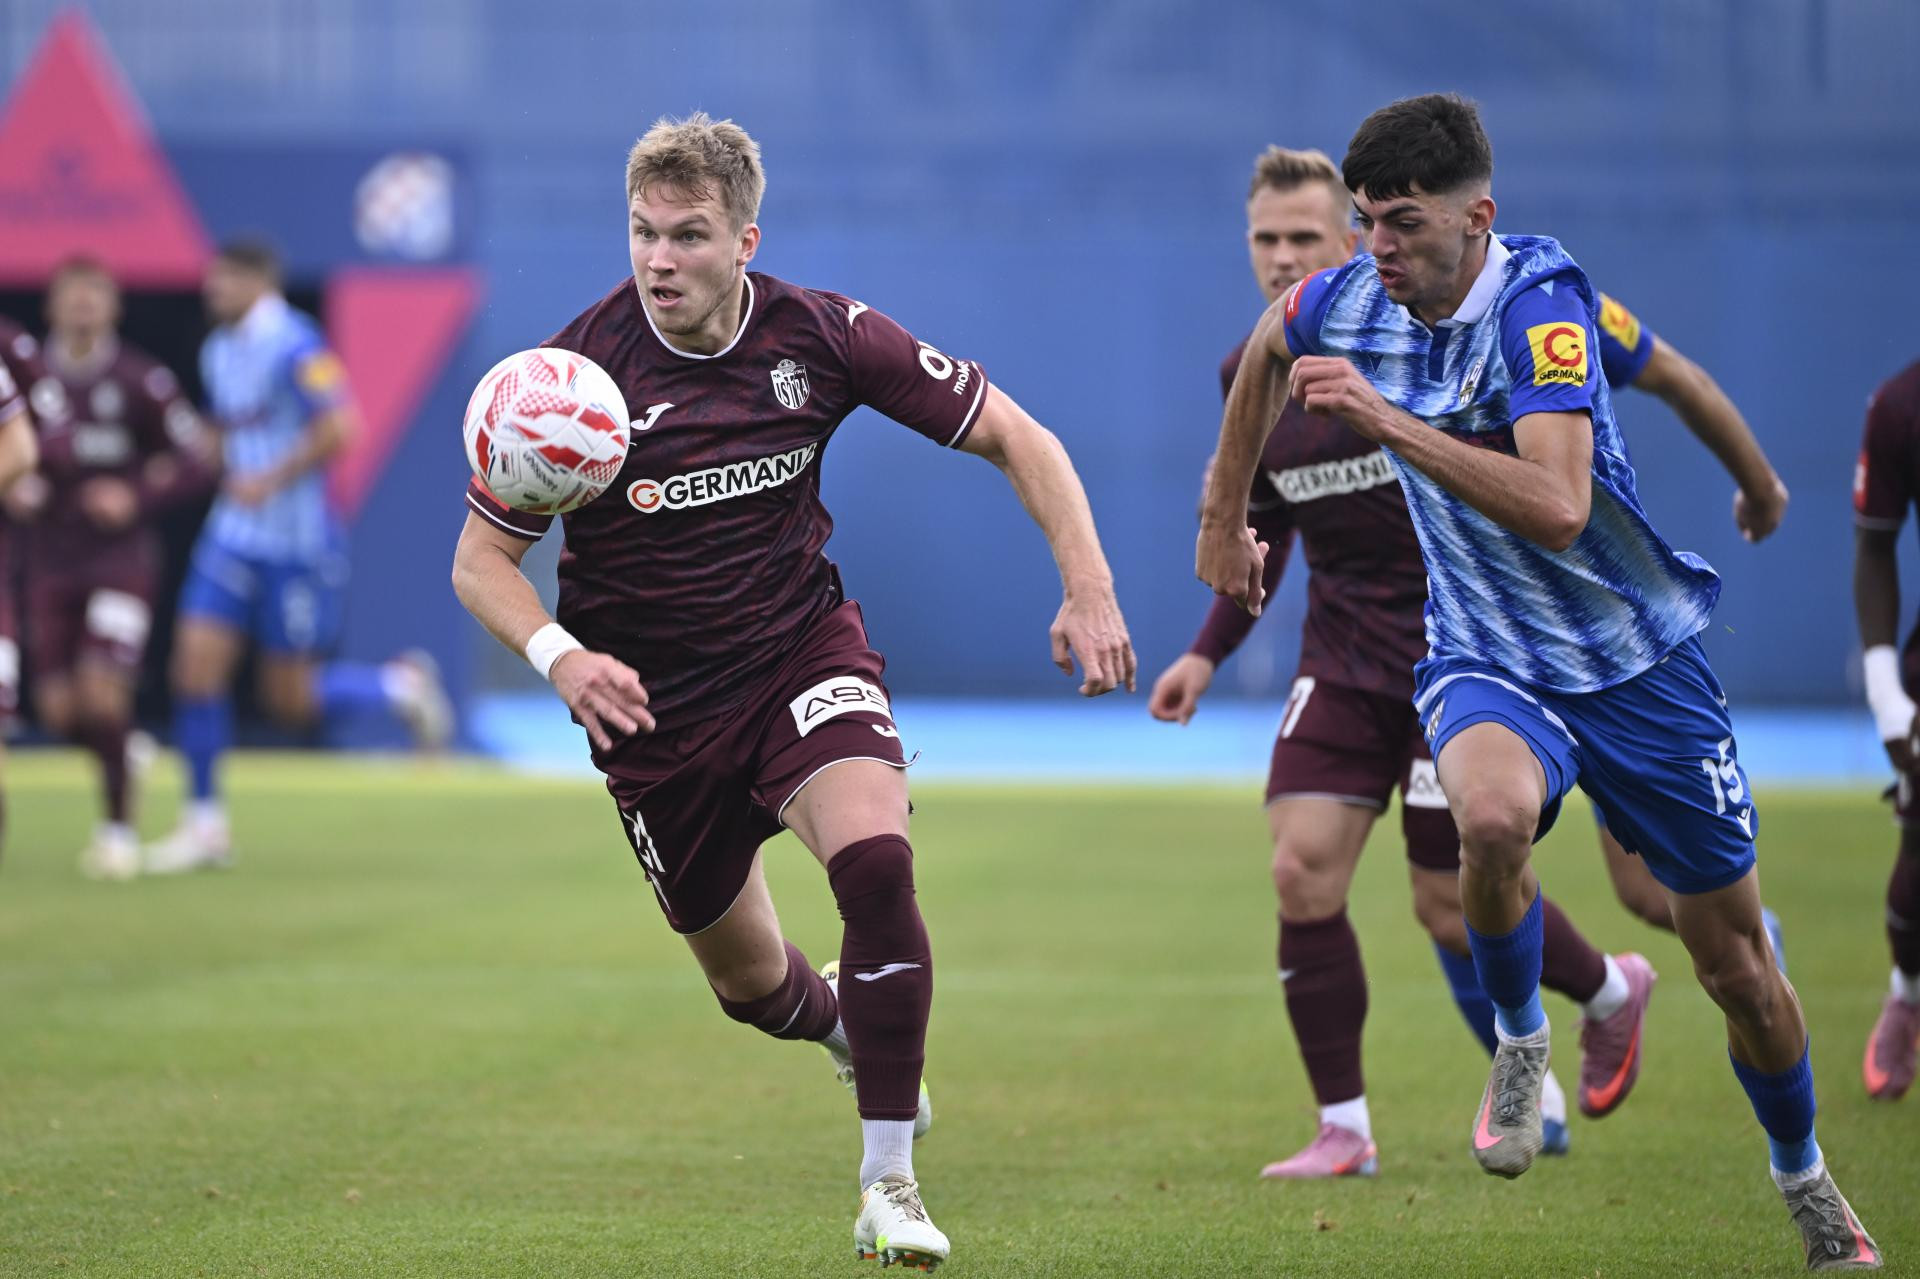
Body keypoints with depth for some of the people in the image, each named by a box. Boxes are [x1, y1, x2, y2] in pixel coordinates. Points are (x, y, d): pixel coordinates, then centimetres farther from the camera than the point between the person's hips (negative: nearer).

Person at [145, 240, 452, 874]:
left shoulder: (293, 347, -16)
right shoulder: (217, 351, 11)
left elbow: (337, 430, -23)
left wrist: (271, 479, -22)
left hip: (299, 543, -7)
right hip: (235, 535, 7)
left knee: (290, 699, -1)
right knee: (196, 664, -4)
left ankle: (402, 685, 24)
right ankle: (205, 823, 4)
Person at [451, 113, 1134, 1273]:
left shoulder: (821, 336, -14)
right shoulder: (580, 371, -18)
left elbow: (1012, 435, -5)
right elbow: (481, 560, -10)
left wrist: (1089, 588, -15)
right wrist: (559, 655, -30)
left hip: (802, 647, 0)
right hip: (654, 700, 0)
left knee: (875, 862, -28)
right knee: (751, 980, 11)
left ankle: (890, 1183, -19)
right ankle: (845, 1029, 51)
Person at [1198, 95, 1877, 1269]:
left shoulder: (1539, 299, -24)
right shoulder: (1342, 306, -9)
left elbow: (1557, 508, -37)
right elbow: (1266, 348, 18)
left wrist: (1389, 421, -39)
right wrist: (1225, 517, 24)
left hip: (1639, 658, -2)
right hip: (1487, 657, 2)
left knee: (1735, 958, 7)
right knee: (1493, 813, -35)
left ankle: (1806, 1179, 35)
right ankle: (1521, 1042, -6)